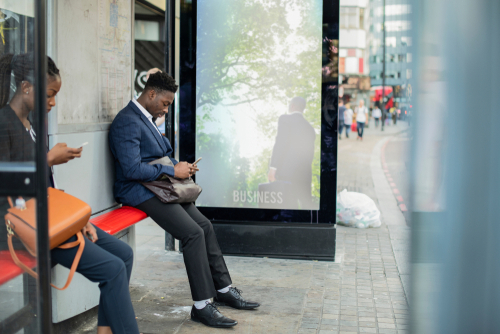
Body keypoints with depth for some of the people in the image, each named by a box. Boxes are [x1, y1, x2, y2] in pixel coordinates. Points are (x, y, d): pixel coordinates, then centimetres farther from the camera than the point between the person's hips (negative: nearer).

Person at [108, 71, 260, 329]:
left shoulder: (147, 118, 15)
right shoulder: (127, 121, -16)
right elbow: (132, 168, -24)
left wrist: (180, 166, 6)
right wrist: (173, 170, -17)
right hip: (138, 190, -10)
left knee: (205, 226, 5)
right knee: (193, 233, -20)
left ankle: (223, 290, 16)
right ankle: (202, 305, -13)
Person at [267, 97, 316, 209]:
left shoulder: (285, 119, 0)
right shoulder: (309, 127, 20)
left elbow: (280, 143, -10)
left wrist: (272, 168, -12)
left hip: (287, 171, -6)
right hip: (305, 174, 6)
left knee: (290, 205, -10)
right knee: (306, 205, 8)